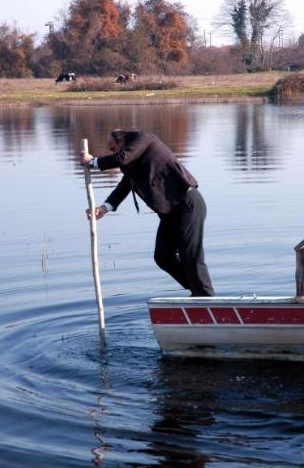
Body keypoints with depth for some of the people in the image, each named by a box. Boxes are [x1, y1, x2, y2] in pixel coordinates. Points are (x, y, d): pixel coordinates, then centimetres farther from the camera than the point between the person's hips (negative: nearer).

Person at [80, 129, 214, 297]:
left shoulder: (142, 138, -6)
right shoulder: (132, 164, 18)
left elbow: (122, 157, -20)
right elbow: (123, 187, 7)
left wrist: (94, 161, -8)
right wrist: (105, 207, -9)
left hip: (188, 204, -10)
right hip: (170, 210, 10)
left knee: (190, 258, -9)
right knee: (163, 257, 8)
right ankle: (197, 291, 19)